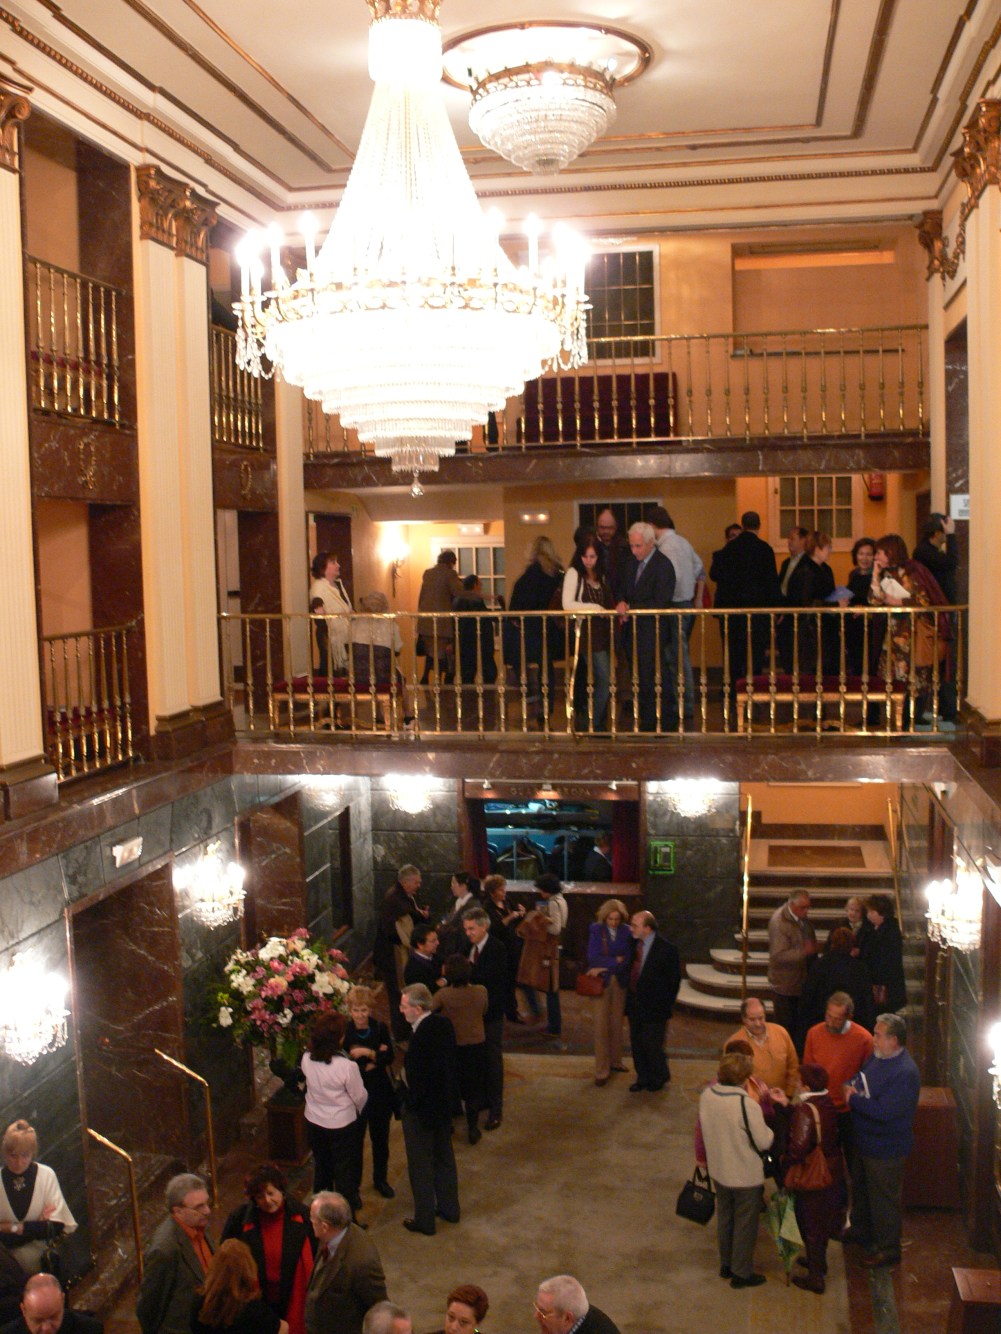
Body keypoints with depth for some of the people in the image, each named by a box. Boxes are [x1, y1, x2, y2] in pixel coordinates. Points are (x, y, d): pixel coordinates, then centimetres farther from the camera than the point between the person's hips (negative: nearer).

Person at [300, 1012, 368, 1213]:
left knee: (321, 1166, 25)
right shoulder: (347, 1066, -28)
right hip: (342, 1124, -5)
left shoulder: (307, 1059, -15)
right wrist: (359, 1109, 8)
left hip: (314, 1122, 5)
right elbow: (359, 1096, -14)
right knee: (345, 1168, 15)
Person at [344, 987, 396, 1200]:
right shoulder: (344, 1031, -13)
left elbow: (389, 1057, -11)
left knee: (380, 1138, 17)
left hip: (380, 1091, 3)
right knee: (355, 1140, 6)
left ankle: (380, 1179, 37)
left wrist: (368, 1053, -26)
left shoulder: (380, 1028, -6)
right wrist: (370, 1062, -17)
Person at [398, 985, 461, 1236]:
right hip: (444, 1103, 8)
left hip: (421, 1110, -8)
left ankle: (425, 1220, 23)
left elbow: (416, 1077, -26)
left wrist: (410, 1101, -9)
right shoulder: (443, 1024, -5)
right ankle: (449, 1208, 39)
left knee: (421, 1166, 9)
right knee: (444, 1157, 23)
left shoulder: (421, 1036, -31)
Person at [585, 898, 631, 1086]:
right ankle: (601, 1070, 1)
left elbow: (627, 959, -8)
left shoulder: (626, 931, -2)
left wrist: (605, 966, -14)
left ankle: (615, 1060, 29)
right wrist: (615, 961, -12)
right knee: (601, 1025, -3)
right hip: (601, 981, -2)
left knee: (617, 1023, 12)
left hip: (620, 981, 2)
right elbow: (593, 957, -13)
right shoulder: (596, 929, -6)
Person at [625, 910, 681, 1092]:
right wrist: (630, 998, 11)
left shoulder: (665, 949, -15)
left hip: (654, 1008, -6)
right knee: (637, 1043, 12)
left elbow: (674, 980, -8)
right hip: (635, 1005, 6)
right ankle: (643, 1078, 29)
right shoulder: (635, 944, 2)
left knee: (652, 1045, 0)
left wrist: (666, 1005, -7)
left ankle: (659, 1078, 24)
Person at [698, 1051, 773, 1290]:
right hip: (746, 1176, -6)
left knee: (725, 1217, 24)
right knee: (745, 1224, 14)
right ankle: (741, 1273, 27)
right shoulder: (747, 1105, -31)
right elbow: (764, 1142, -22)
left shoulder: (706, 1095, -12)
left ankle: (726, 1265, 40)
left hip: (719, 1170, 6)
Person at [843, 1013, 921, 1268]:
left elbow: (883, 1111, -34)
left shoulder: (906, 1073, -29)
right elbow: (858, 1081, 16)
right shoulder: (877, 1056, -1)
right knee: (861, 1189, 26)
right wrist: (850, 1088, -8)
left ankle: (888, 1250, 26)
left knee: (884, 1199, 8)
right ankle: (861, 1231, 47)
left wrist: (853, 1099, -21)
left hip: (886, 1149, -9)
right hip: (865, 1141, 9)